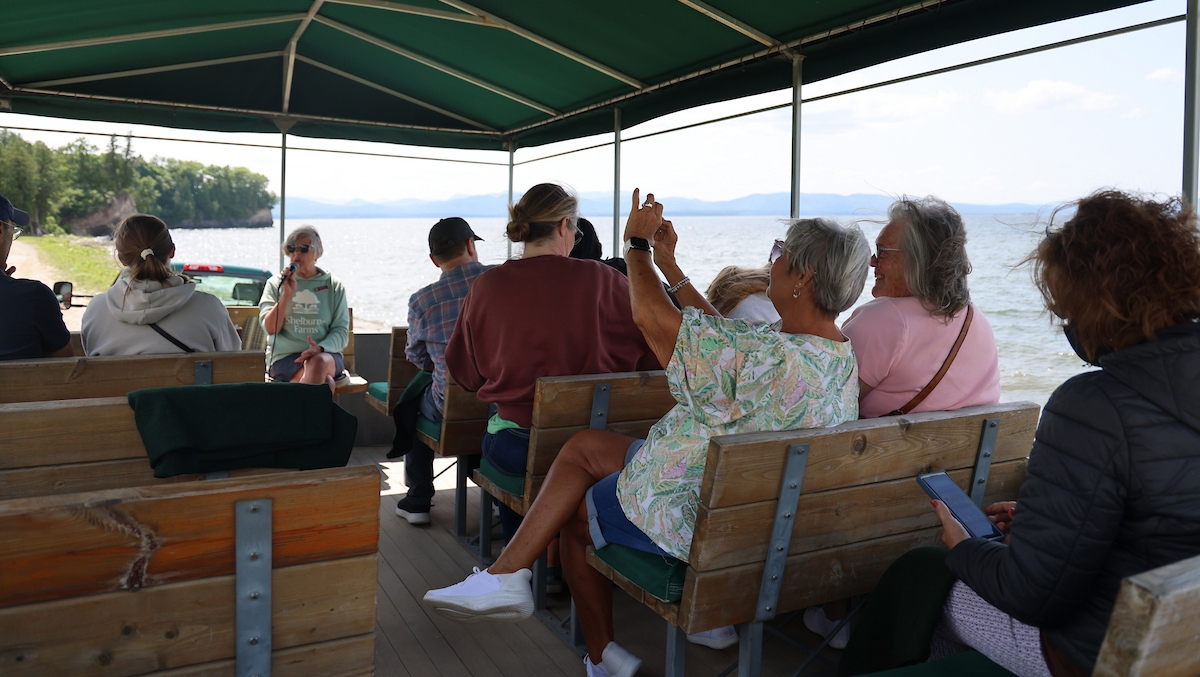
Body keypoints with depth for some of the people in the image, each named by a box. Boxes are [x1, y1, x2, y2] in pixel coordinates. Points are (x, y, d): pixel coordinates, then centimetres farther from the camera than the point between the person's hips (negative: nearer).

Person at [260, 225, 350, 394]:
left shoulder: (333, 285, 11)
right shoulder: (275, 284, 13)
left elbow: (341, 331, 3)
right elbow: (270, 328, 0)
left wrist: (321, 348, -17)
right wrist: (287, 294, -9)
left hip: (327, 355, 1)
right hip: (285, 357, -1)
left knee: (319, 362, -37)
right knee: (325, 382, -35)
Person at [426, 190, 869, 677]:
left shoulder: (770, 357, -31)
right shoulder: (841, 352, 0)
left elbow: (653, 319, -22)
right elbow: (718, 330, 11)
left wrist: (637, 245, -5)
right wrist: (669, 265, 15)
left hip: (700, 518, -9)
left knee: (576, 514, 16)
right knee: (584, 446, 12)